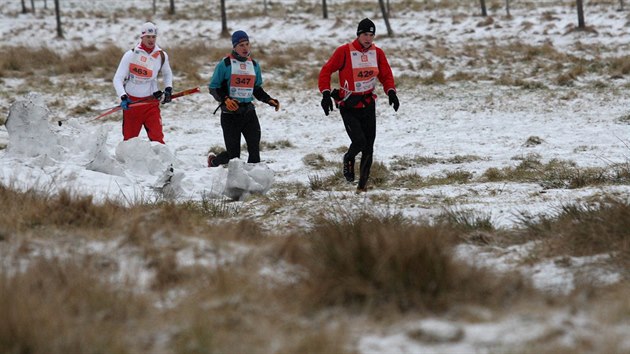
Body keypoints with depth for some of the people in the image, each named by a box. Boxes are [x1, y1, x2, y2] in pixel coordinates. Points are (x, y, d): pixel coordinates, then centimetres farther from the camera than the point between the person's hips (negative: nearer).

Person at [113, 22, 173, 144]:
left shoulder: (161, 56, 1)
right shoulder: (131, 55, -10)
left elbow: (167, 74, 21)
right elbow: (117, 79, -11)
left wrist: (168, 89, 3)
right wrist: (123, 97, -26)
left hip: (151, 103, 1)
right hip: (131, 102, -1)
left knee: (157, 137, -13)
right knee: (129, 139, 8)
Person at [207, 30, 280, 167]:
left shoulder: (254, 65, 11)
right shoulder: (225, 64, -6)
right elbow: (213, 87, -3)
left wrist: (269, 100, 5)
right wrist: (225, 99, -21)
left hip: (249, 112, 4)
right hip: (230, 113, -4)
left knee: (254, 149, -8)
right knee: (233, 153, -1)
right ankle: (213, 161, 30)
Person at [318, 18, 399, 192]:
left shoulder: (378, 53, 3)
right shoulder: (344, 51, -10)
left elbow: (386, 75, 11)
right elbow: (326, 71, -5)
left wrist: (391, 92, -7)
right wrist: (326, 94, -14)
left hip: (368, 104, 4)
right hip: (348, 106, -4)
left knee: (368, 147, 4)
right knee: (359, 141, -16)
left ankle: (363, 183, 17)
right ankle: (348, 159, 18)